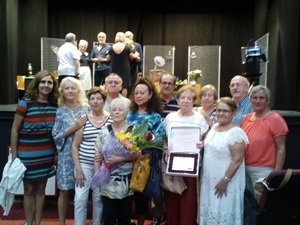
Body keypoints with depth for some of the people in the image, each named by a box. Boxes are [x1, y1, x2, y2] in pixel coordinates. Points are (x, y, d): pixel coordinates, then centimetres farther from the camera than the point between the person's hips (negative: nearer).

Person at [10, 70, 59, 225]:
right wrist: (14, 156, -8)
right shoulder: (25, 103, -10)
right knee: (29, 191, 10)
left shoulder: (55, 105, 1)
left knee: (41, 189, 13)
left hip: (47, 155, 3)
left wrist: (57, 152, 7)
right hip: (27, 156, -3)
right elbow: (15, 130, -7)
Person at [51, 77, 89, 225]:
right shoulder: (60, 110, 1)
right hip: (66, 156, 0)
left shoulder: (86, 108, 3)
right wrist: (73, 127, -14)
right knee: (64, 191, 6)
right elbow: (55, 135, -4)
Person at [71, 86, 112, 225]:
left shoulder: (111, 119, -1)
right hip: (84, 164, 0)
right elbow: (75, 146, 1)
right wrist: (78, 169, -5)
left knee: (99, 199, 11)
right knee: (80, 199, -1)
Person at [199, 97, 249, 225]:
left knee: (224, 212, 5)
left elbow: (237, 160, -21)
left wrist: (225, 180, -21)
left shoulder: (236, 132, -18)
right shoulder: (214, 127, 6)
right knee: (210, 210, 17)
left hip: (225, 181, -7)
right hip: (209, 179, 7)